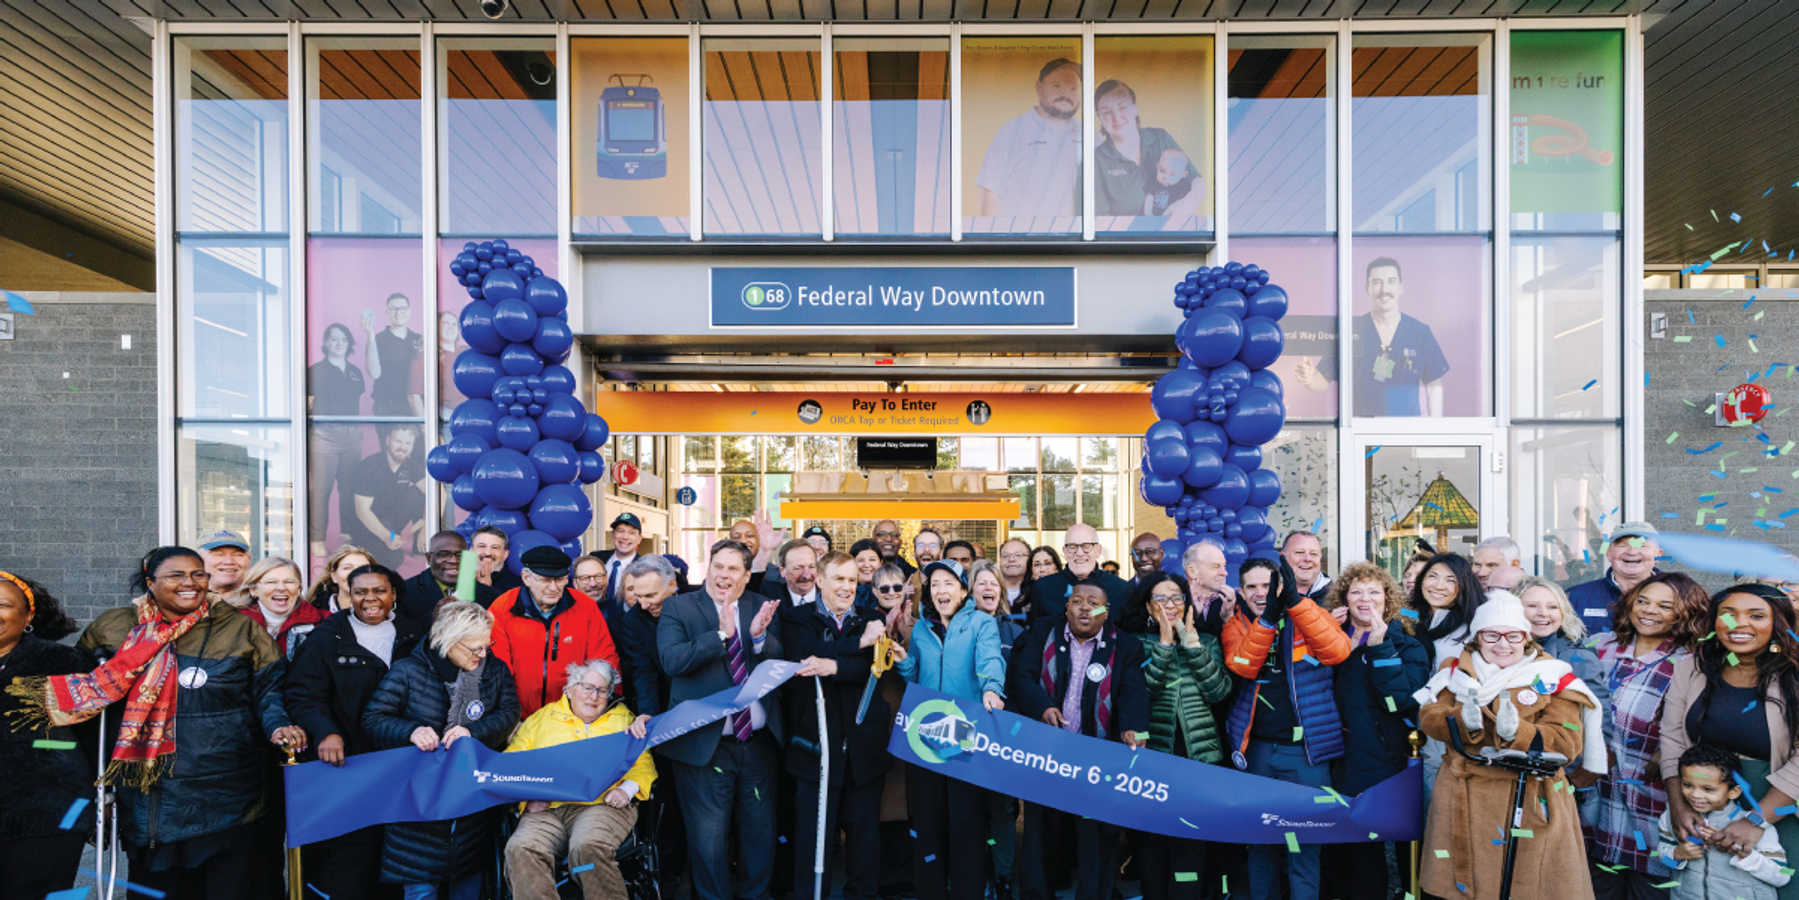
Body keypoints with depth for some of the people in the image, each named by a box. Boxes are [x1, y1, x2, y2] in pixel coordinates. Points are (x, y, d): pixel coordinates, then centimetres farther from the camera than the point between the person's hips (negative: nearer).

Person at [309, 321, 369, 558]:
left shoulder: (355, 372, 18)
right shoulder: (315, 370, 3)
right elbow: (312, 407, 0)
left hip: (352, 434, 5)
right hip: (324, 433, -5)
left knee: (350, 487, 5)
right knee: (321, 488, -5)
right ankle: (318, 539, -1)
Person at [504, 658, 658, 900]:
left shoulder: (623, 719, 20)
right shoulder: (541, 719, 21)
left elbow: (643, 762, 12)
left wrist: (627, 790, -7)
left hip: (603, 803, -1)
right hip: (547, 809, 2)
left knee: (588, 846, -33)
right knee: (521, 849, -29)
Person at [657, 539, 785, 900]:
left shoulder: (761, 607, 6)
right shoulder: (678, 607, -3)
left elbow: (782, 662, -1)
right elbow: (671, 660, -17)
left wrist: (760, 635, -20)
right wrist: (721, 634, -25)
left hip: (758, 742, 3)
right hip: (705, 744, -3)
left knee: (761, 833, 15)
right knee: (709, 839, 8)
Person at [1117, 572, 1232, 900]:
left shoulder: (1207, 642, 9)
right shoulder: (1136, 643, 2)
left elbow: (1219, 691, -6)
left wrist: (1191, 642, -11)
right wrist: (1165, 644, -14)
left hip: (1199, 755, 1)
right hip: (1151, 754, -1)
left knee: (1190, 842, 1)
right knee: (1150, 839, 5)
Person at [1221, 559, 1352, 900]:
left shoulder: (1310, 615, 1)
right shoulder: (1238, 624, 5)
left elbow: (1338, 651, -19)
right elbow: (1242, 665, -15)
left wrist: (1295, 601, -28)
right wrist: (1268, 615, -27)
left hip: (1306, 748, -2)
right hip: (1256, 748, 2)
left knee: (1304, 843, 2)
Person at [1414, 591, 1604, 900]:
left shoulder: (1554, 678, 2)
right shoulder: (1457, 670, 9)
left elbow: (1568, 743, -8)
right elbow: (1429, 717, -1)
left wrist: (1518, 732, -26)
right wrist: (1463, 720, -22)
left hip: (1533, 803, -2)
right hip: (1464, 803, 2)